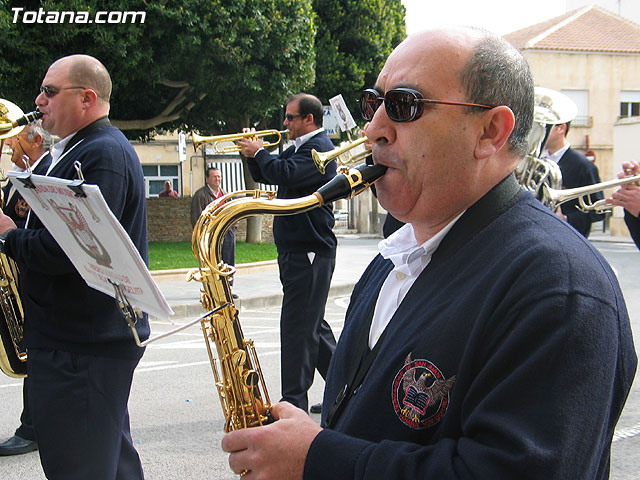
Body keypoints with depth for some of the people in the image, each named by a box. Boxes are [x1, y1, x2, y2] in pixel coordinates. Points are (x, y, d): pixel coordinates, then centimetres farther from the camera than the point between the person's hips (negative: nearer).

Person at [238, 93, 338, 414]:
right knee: (312, 324, 15)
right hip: (295, 250, 10)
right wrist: (254, 153, 5)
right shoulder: (297, 148, 19)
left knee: (298, 325, -7)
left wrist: (260, 152, -10)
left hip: (310, 252, -10)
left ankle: (294, 402, -1)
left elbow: (284, 174, -27)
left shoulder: (319, 148, -12)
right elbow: (263, 176, 24)